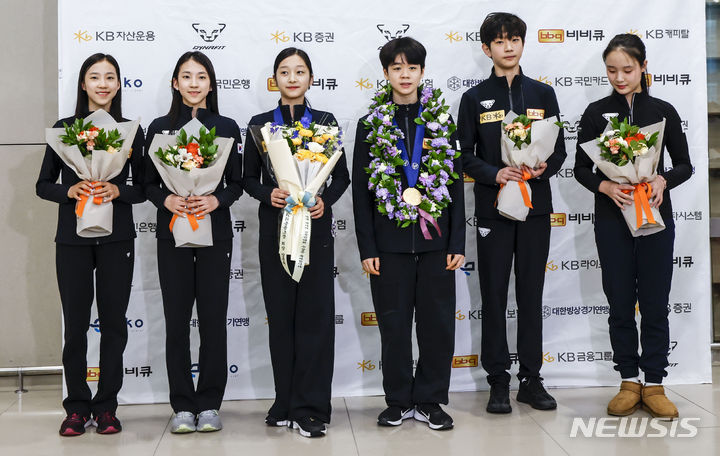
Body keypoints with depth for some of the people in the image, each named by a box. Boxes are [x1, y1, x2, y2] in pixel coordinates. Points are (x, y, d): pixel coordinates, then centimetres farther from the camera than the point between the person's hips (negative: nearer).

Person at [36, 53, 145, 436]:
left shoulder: (131, 130, 5)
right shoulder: (64, 128, 4)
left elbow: (143, 187, 6)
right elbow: (43, 185, 6)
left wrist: (117, 191, -14)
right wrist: (71, 191, -13)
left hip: (117, 238, 0)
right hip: (73, 239, 0)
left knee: (113, 323, 4)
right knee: (75, 325, 3)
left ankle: (106, 406, 16)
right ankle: (77, 407, 16)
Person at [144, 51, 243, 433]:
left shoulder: (226, 128, 7)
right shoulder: (160, 128, 7)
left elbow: (236, 183, 6)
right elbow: (149, 184, 7)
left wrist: (216, 200, -13)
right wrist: (166, 200, -13)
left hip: (215, 232, 0)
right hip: (172, 233, 0)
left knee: (213, 319, 1)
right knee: (177, 320, 2)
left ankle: (209, 404, 12)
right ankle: (183, 406, 12)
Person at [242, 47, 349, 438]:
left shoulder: (325, 122, 6)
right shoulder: (259, 124, 7)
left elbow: (342, 176, 7)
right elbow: (249, 177, 9)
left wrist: (325, 200, -11)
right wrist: (267, 194, -11)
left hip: (315, 226, -1)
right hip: (274, 226, 1)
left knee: (315, 314, -3)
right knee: (280, 315, 5)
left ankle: (310, 407, 3)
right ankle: (285, 404, 16)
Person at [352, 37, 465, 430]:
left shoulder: (441, 122, 8)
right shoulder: (371, 125, 4)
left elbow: (455, 184, 7)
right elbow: (360, 191, 3)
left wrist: (457, 243, 0)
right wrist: (366, 248, -4)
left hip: (434, 238, 1)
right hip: (390, 242, -1)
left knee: (437, 323, 4)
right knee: (394, 324, 6)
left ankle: (428, 400, 17)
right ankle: (398, 402, 19)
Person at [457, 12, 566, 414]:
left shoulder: (543, 93, 10)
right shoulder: (475, 98, 5)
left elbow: (560, 149, 9)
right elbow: (465, 155, 2)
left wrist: (544, 167, -12)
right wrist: (494, 174, -16)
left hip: (536, 204, 2)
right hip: (493, 205, -1)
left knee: (532, 293, 6)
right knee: (494, 294, 1)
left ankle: (531, 379, 15)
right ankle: (499, 381, 10)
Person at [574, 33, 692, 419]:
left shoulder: (663, 111, 3)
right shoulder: (596, 113, 3)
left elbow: (684, 165, 8)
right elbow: (581, 168, 5)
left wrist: (664, 180, -13)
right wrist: (604, 186, -14)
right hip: (612, 219, 0)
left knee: (655, 303, 3)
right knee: (620, 303, 6)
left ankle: (654, 384, 13)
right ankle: (629, 381, 19)